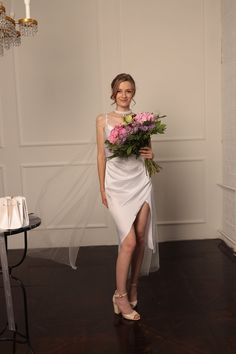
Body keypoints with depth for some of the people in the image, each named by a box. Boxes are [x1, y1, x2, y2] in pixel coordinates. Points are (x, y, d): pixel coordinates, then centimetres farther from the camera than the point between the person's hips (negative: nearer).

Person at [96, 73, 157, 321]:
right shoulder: (103, 120, 4)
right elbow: (101, 156, 2)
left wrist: (150, 154, -8)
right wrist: (102, 189, -1)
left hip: (140, 182, 3)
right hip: (117, 185, -3)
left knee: (140, 237, 5)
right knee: (129, 241, -9)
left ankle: (133, 287, 27)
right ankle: (120, 296, 8)